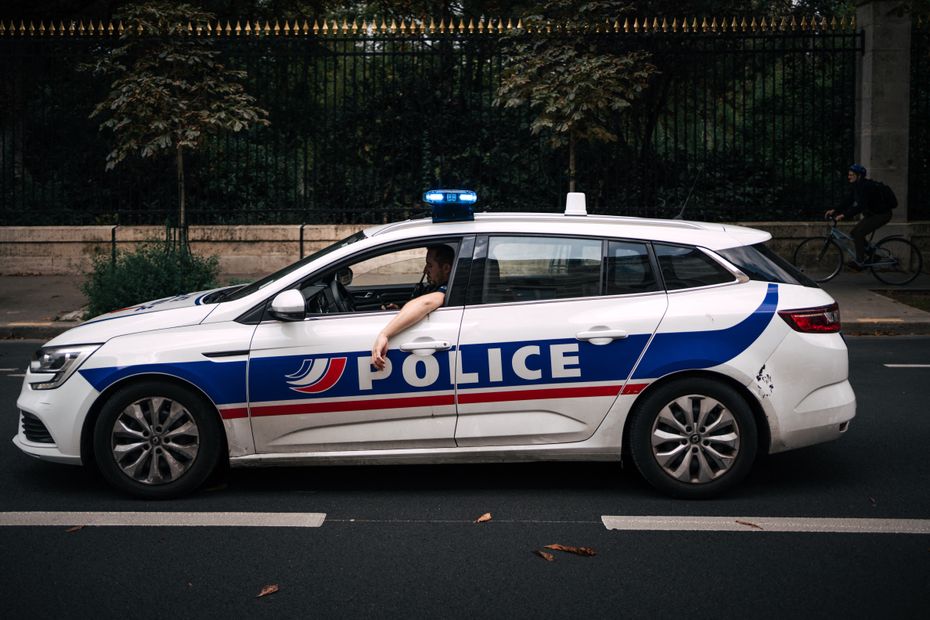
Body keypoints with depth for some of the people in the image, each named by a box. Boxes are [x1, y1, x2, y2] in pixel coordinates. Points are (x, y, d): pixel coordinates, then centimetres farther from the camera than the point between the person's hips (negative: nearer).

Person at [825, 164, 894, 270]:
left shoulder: (866, 186, -25)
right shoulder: (857, 186, 5)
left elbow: (861, 206, -33)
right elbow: (848, 201, 7)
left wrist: (844, 215, -36)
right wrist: (835, 210, -4)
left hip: (882, 215, -10)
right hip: (872, 214, 10)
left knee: (858, 233, -19)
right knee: (854, 233, 5)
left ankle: (859, 262, -14)